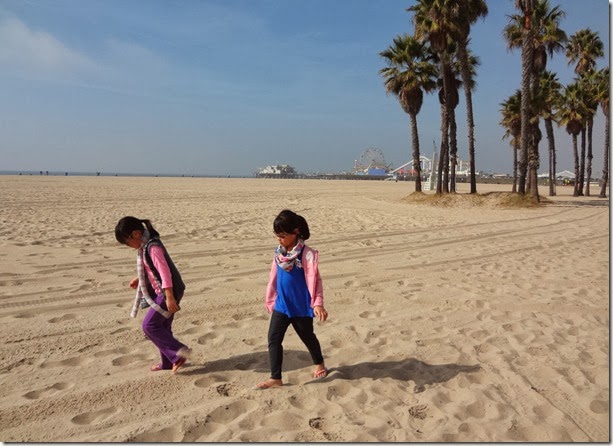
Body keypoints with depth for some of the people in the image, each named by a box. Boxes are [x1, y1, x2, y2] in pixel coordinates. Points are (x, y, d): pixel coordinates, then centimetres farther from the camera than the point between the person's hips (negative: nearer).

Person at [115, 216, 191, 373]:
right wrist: (138, 279, 29)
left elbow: (165, 272, -26)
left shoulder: (153, 247, -23)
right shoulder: (145, 246, 9)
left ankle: (179, 352, -2)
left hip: (167, 293, -10)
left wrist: (170, 298, -26)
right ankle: (167, 362, 27)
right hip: (160, 293, 10)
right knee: (162, 327, 15)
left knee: (149, 326, -8)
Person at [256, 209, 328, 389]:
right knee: (273, 340, 1)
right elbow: (274, 278, 9)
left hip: (301, 306, -5)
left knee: (307, 337, 17)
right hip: (281, 306, 5)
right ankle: (275, 378, 13)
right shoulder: (279, 252, 0)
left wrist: (318, 303, -31)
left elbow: (314, 279, -22)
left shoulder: (306, 254, -20)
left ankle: (319, 364, 44)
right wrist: (270, 300, 16)